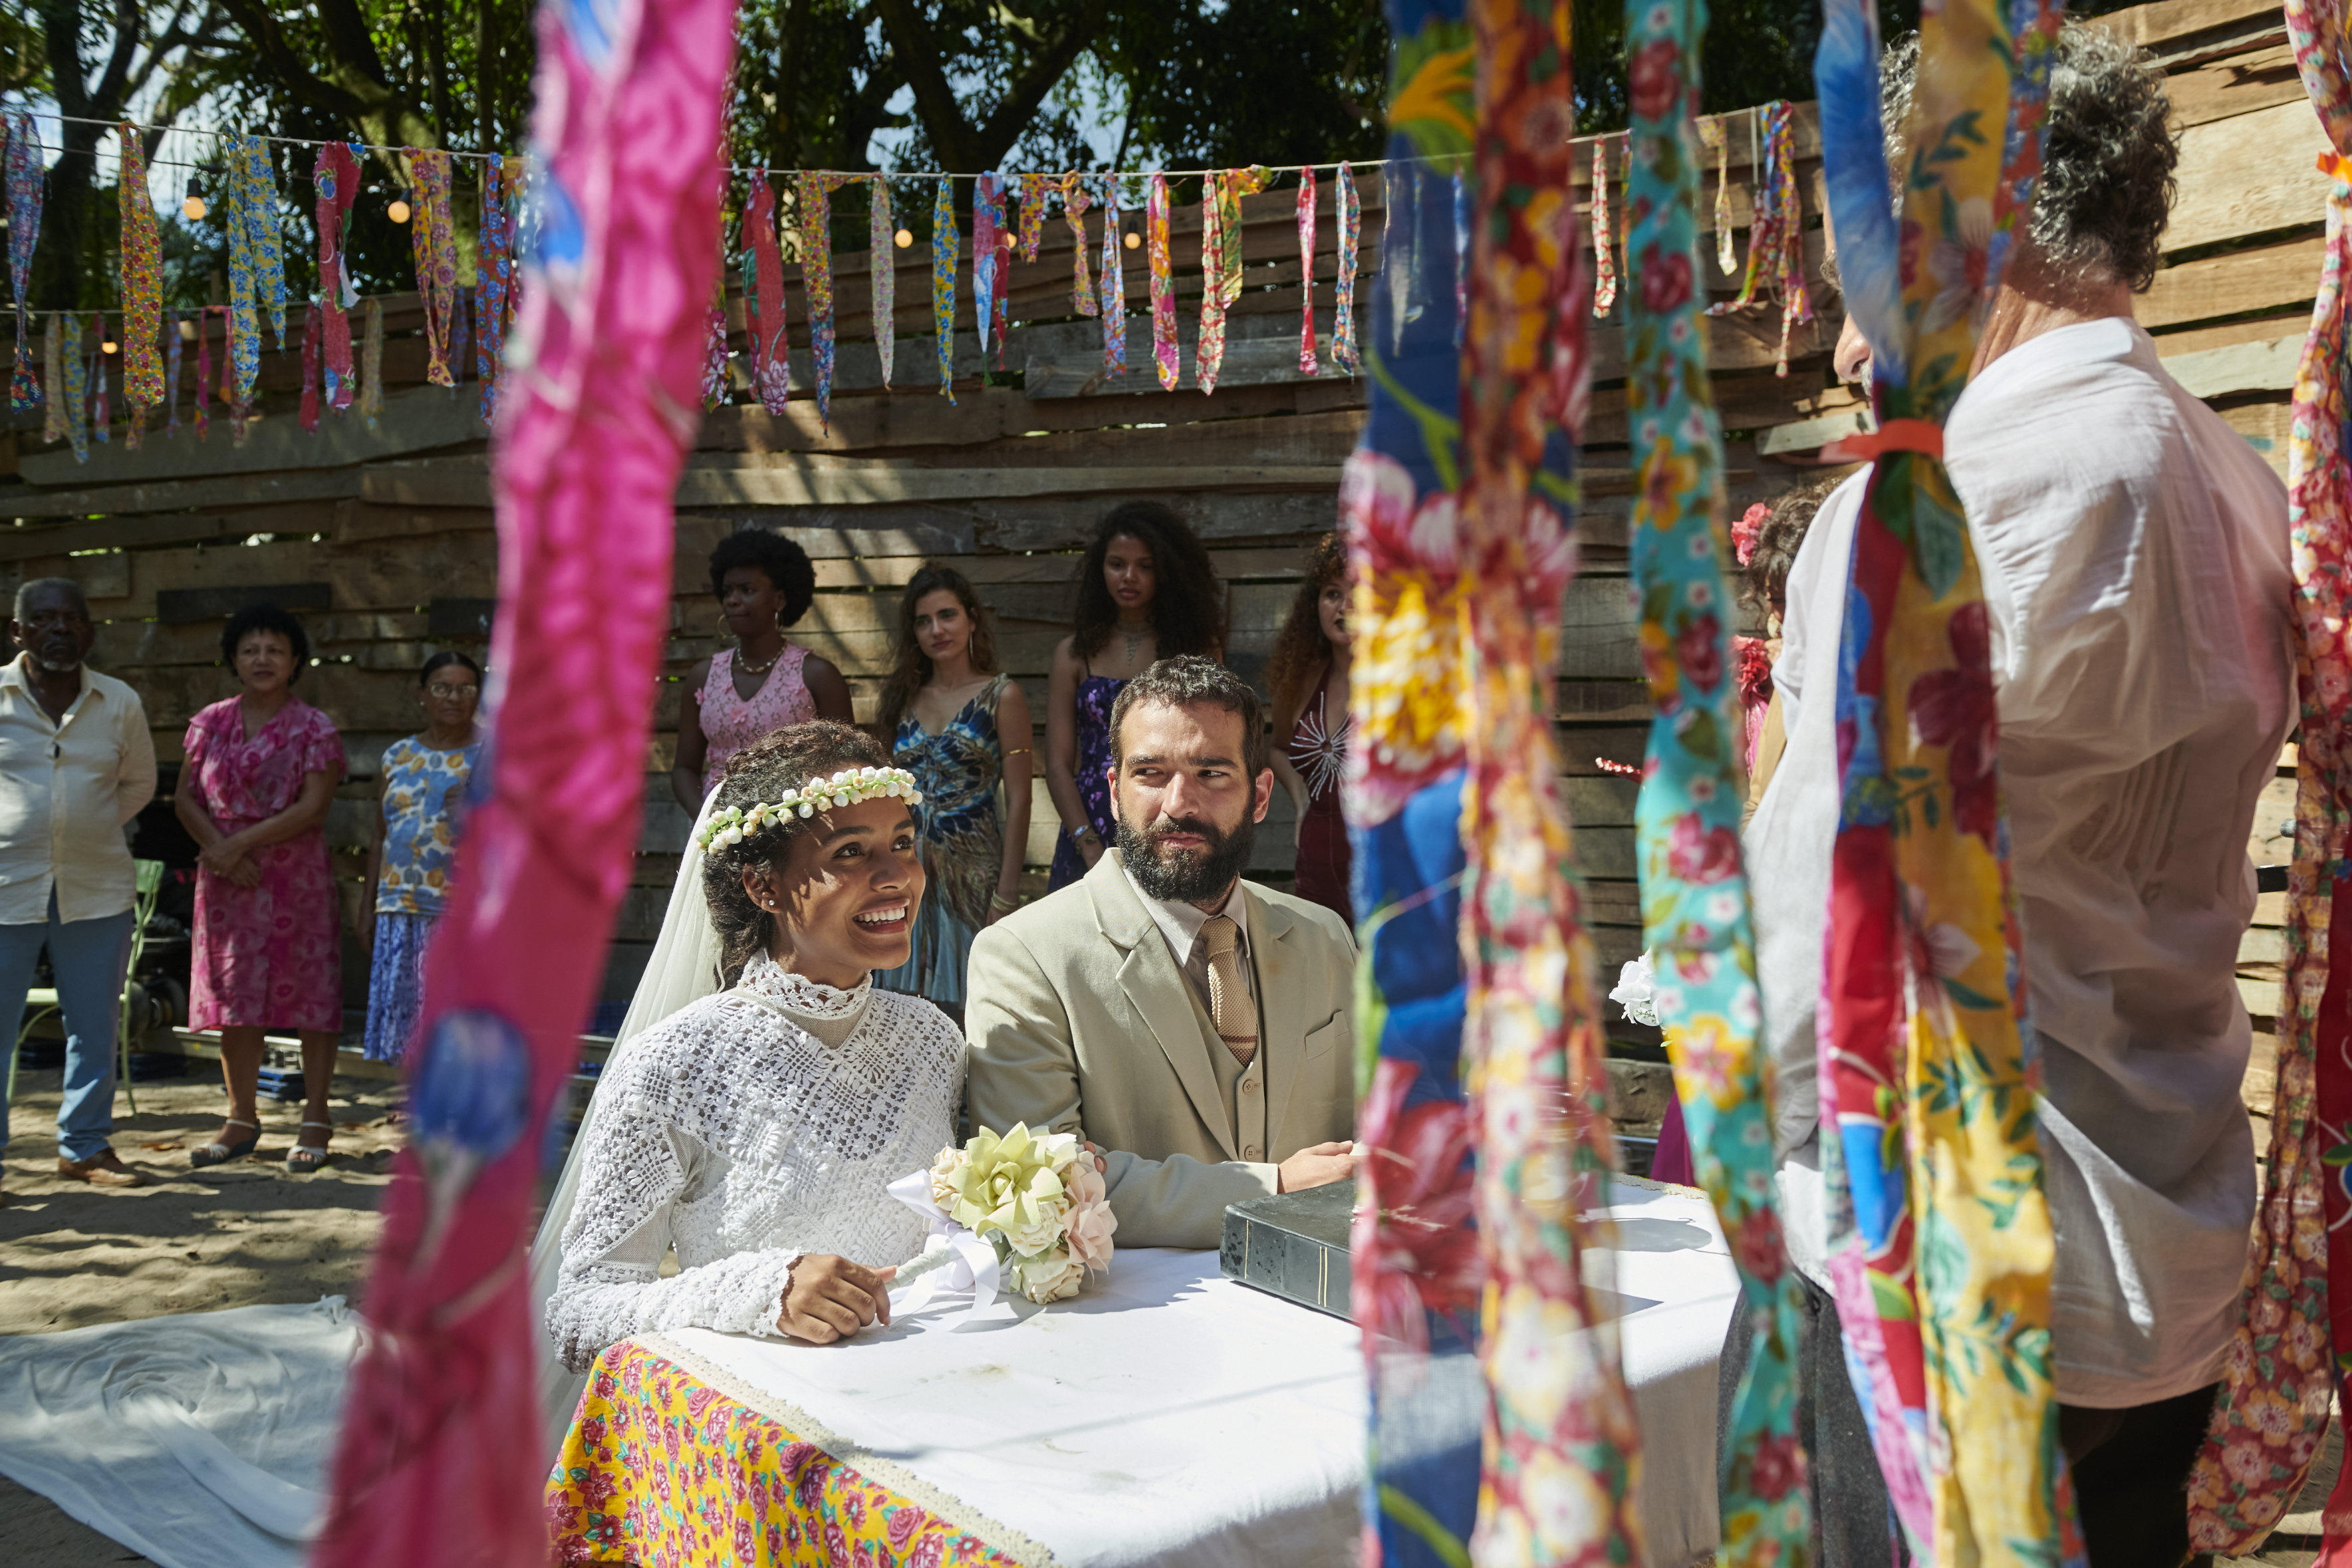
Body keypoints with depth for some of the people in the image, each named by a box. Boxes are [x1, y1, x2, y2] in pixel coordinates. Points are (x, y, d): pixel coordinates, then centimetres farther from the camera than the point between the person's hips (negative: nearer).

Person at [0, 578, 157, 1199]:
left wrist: (87, 829, 7)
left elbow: (139, 783, 19)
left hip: (97, 889, 3)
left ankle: (84, 1145, 21)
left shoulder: (120, 704, 5)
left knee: (95, 1026, 9)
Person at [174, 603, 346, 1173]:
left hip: (296, 878, -4)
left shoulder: (314, 728, -2)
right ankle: (242, 1120, 17)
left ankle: (315, 1121, 6)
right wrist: (216, 847, -11)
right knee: (232, 995, 7)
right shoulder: (210, 723, 9)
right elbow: (186, 796, 6)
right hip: (227, 881, 4)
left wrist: (241, 843, -15)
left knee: (308, 993, -2)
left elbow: (312, 809, -11)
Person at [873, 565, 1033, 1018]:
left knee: (965, 1011, -1)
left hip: (971, 874, -4)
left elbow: (1018, 802, -6)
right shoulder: (905, 697, 11)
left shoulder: (1002, 696, -2)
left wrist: (1007, 894, -12)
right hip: (908, 874, 4)